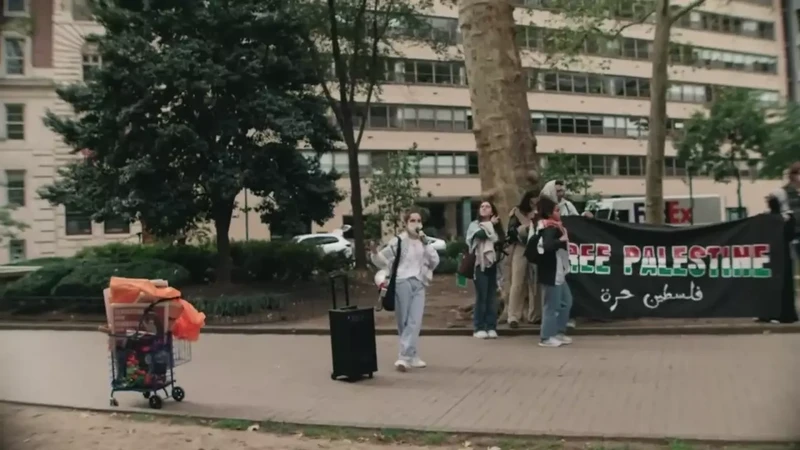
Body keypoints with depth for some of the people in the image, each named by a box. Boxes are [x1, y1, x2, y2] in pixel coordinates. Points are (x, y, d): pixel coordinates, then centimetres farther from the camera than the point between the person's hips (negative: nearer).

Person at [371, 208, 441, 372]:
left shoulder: (423, 241, 12)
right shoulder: (399, 241, -4)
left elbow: (435, 260, 4)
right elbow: (384, 260, -4)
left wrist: (426, 243, -7)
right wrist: (375, 253, -25)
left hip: (419, 284, 4)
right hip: (402, 283, -4)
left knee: (415, 322, -6)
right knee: (404, 322, 1)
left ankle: (404, 357, -6)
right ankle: (412, 356, 10)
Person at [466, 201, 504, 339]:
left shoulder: (496, 227, 16)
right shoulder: (474, 225, 2)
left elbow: (500, 245, 13)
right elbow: (482, 234, -19)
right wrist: (490, 224, -4)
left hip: (493, 265, 4)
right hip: (480, 264, -4)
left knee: (492, 297, 4)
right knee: (481, 297, -6)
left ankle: (491, 327, 9)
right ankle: (479, 328, -1)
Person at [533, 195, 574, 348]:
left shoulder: (551, 227, 14)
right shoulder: (550, 229, -17)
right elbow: (547, 246, -33)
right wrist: (562, 240, -25)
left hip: (558, 273, 10)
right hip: (551, 273, -10)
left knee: (566, 301, 18)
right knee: (552, 306, -3)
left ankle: (559, 332, 25)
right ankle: (546, 337, 6)